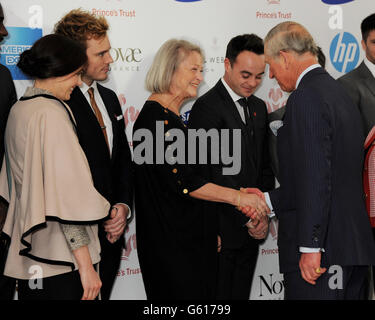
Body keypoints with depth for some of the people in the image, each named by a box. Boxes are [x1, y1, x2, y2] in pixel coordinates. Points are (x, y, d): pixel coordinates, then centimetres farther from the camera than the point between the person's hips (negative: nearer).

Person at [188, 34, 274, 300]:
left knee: (241, 293, 14)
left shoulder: (259, 107, 13)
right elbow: (211, 174, -18)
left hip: (251, 228, 7)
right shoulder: (207, 107, -13)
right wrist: (247, 215, -17)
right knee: (218, 295, 1)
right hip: (221, 228, -7)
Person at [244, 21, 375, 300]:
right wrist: (268, 200, 23)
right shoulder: (338, 92, 17)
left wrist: (310, 247, -20)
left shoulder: (306, 98, -13)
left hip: (321, 248, -10)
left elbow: (316, 177, -20)